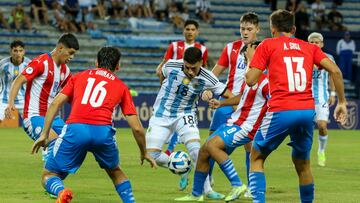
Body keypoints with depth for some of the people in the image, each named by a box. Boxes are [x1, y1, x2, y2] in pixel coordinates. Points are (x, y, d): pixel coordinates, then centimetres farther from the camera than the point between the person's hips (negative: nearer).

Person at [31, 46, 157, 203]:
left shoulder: (80, 76, 26)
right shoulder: (121, 86, 23)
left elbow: (55, 103, 13)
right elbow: (137, 128, 18)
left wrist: (44, 134, 14)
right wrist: (144, 153, 33)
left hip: (75, 129, -1)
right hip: (103, 131, 1)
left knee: (48, 177, 9)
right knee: (115, 171, 31)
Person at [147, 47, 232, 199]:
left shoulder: (207, 78, -19)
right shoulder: (171, 66, -18)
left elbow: (229, 95, -12)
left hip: (185, 115, -1)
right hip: (162, 114, 1)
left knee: (196, 149, -23)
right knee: (152, 155, -9)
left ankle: (207, 190, -11)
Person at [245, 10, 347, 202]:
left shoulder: (267, 45, 7)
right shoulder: (309, 47, 17)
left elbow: (250, 80, 2)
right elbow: (335, 71, 6)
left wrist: (251, 58, 21)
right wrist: (341, 102, 12)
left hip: (280, 111, -3)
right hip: (307, 111, 3)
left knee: (256, 157, 13)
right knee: (302, 163, 21)